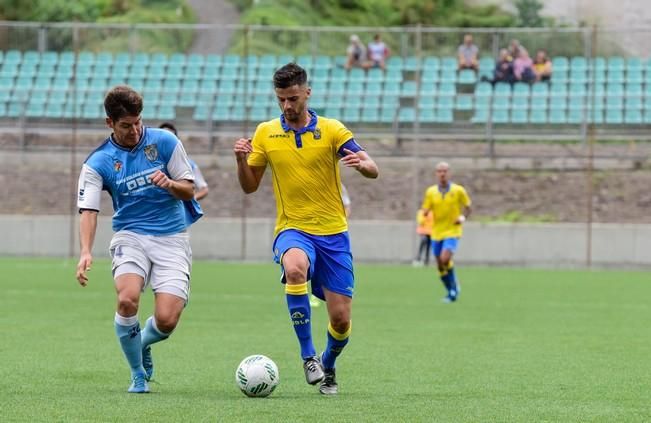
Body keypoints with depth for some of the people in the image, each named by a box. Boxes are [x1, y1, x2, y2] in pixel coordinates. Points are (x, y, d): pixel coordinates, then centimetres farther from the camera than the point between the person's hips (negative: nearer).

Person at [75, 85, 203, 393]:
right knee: (127, 299, -30)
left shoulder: (164, 142, 0)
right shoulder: (97, 163, -1)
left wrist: (169, 184, -19)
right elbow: (89, 210, -10)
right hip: (130, 237, 0)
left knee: (166, 320, -15)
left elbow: (188, 190, 5)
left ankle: (142, 345, 25)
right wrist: (86, 251, -28)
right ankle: (137, 374, -5)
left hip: (172, 238, 0)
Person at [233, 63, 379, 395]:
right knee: (295, 268, -38)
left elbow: (373, 170, -7)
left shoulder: (331, 130, -1)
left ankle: (327, 367, 32)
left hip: (332, 233, 1)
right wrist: (241, 160, -10)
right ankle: (307, 355, -27)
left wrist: (362, 164, -32)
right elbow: (249, 186, 10)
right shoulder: (265, 133, 4)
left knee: (341, 319, -2)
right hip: (292, 229, 0)